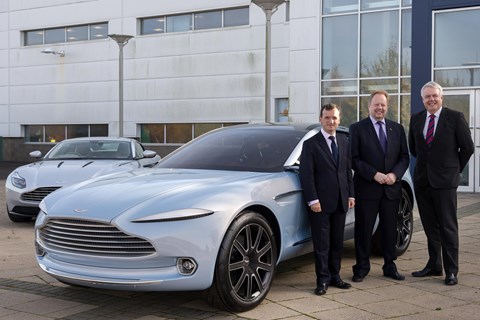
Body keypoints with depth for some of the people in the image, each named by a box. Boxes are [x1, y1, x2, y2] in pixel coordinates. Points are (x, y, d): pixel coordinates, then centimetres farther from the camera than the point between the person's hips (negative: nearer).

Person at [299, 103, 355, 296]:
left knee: (337, 243, 12)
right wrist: (312, 200, -15)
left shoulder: (344, 142, 12)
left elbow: (348, 170, 15)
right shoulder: (311, 144, -5)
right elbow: (306, 174, -9)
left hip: (340, 202, 5)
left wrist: (350, 195, 8)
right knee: (321, 244, 0)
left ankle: (334, 276, 23)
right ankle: (323, 280, 9)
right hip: (321, 203, -5)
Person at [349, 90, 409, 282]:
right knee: (363, 229, 2)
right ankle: (362, 267, 13)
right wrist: (374, 174, -15)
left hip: (392, 188, 4)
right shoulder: (357, 129, -1)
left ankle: (390, 266, 22)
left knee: (390, 229, 10)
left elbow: (405, 157, 10)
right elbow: (354, 159, -7)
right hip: (367, 188, -3)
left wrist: (395, 174, -8)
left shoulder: (397, 129, 12)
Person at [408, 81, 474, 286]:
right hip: (422, 180, 5)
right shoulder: (416, 119, 8)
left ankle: (451, 271, 6)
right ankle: (434, 265, 23)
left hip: (445, 181, -4)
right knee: (430, 227, 12)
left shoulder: (455, 117, -5)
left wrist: (455, 169, 5)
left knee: (448, 227, -1)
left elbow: (467, 147, -1)